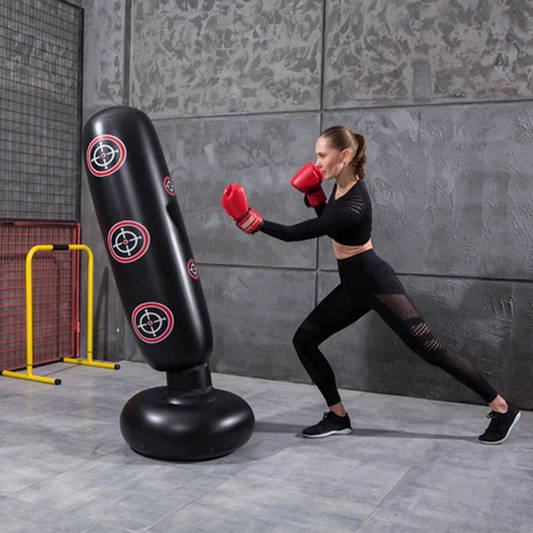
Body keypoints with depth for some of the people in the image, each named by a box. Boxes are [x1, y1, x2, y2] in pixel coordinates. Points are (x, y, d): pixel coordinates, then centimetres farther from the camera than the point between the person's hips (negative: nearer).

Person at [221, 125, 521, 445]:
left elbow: (297, 233, -30)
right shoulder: (342, 185, -1)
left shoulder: (354, 205, -28)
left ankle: (502, 409, 12)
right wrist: (312, 192, 1)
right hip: (354, 286, 9)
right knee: (304, 340, 4)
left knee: (430, 349, -4)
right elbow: (328, 223, 17)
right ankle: (339, 417, 15)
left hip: (376, 284, -9)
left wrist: (251, 220, -30)